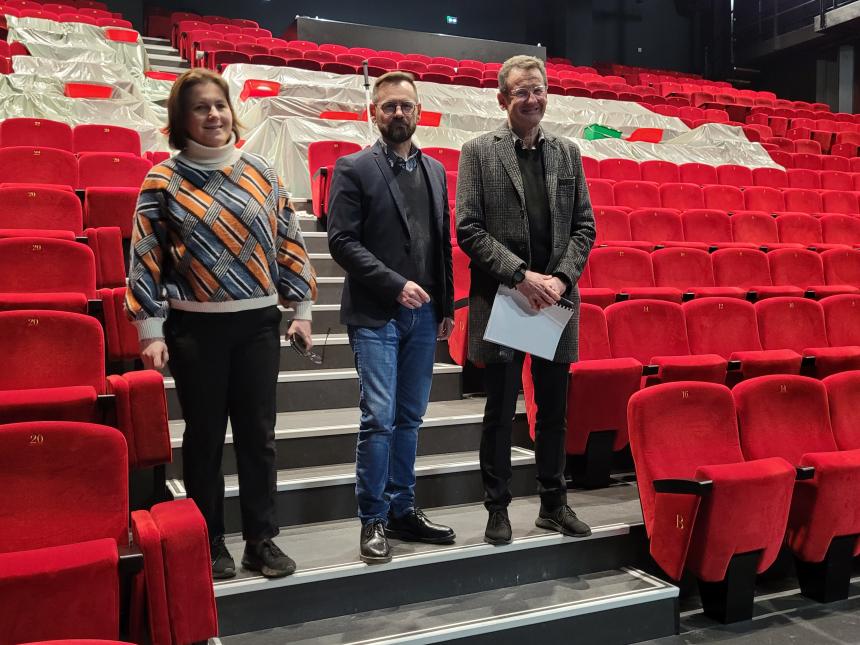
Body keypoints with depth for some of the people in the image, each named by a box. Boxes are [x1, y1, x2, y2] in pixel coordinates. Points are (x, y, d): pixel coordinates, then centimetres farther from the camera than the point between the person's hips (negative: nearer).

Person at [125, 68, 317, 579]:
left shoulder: (261, 173, 5)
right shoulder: (163, 181, -2)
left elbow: (289, 243, 8)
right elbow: (146, 257, -3)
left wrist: (302, 308, 6)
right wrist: (151, 331, -7)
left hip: (258, 323, 2)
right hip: (195, 326, -2)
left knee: (258, 433, 8)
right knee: (205, 436, 8)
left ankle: (262, 540, 20)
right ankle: (210, 543, 22)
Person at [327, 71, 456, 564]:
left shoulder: (435, 170, 14)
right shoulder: (354, 169, -2)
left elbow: (444, 242, 15)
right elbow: (343, 241, -9)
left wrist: (447, 306, 12)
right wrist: (395, 284, -16)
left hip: (424, 314, 5)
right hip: (376, 315, -5)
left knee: (410, 418, 10)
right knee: (379, 419, -6)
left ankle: (403, 511, 22)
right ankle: (373, 519, 8)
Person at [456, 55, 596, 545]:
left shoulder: (567, 153, 11)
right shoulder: (479, 152, 0)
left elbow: (585, 226, 9)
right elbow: (469, 230, -7)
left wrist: (561, 277, -7)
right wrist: (521, 274, -15)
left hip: (556, 300, 4)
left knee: (554, 410, 13)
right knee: (501, 411, 6)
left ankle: (554, 503, 28)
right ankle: (498, 508, 20)